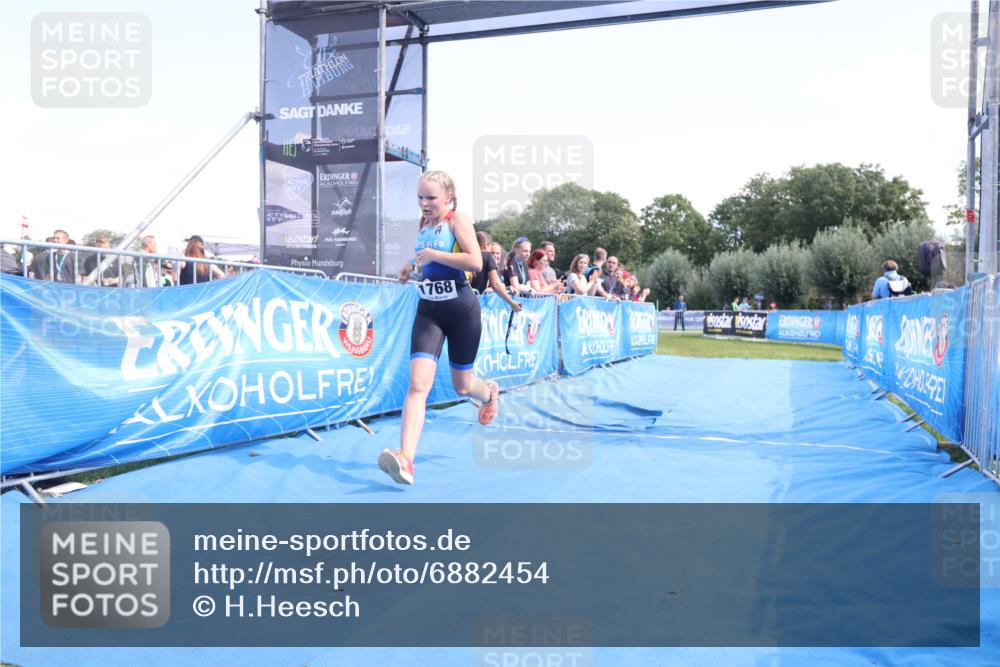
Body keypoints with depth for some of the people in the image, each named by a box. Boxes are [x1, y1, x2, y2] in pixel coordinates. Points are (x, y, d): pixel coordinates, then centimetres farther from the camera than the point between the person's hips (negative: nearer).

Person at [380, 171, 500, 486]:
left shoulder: (458, 219, -9)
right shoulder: (423, 225, 10)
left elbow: (475, 262, -22)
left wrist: (433, 255, -22)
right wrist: (412, 265, 11)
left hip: (461, 310, -4)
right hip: (428, 310, 4)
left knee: (462, 386, 11)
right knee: (418, 382, -15)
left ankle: (490, 392, 49)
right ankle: (405, 459, -24)